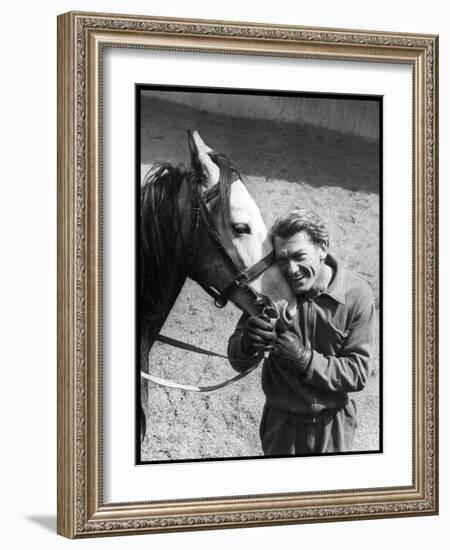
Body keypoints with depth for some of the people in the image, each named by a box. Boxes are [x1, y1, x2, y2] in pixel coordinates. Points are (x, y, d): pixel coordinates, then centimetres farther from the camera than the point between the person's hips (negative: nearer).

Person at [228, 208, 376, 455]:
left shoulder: (357, 295, -16)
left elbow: (358, 373, -15)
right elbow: (237, 362, -9)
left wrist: (304, 359, -28)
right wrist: (247, 345, -32)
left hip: (333, 424, -1)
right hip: (281, 423, 1)